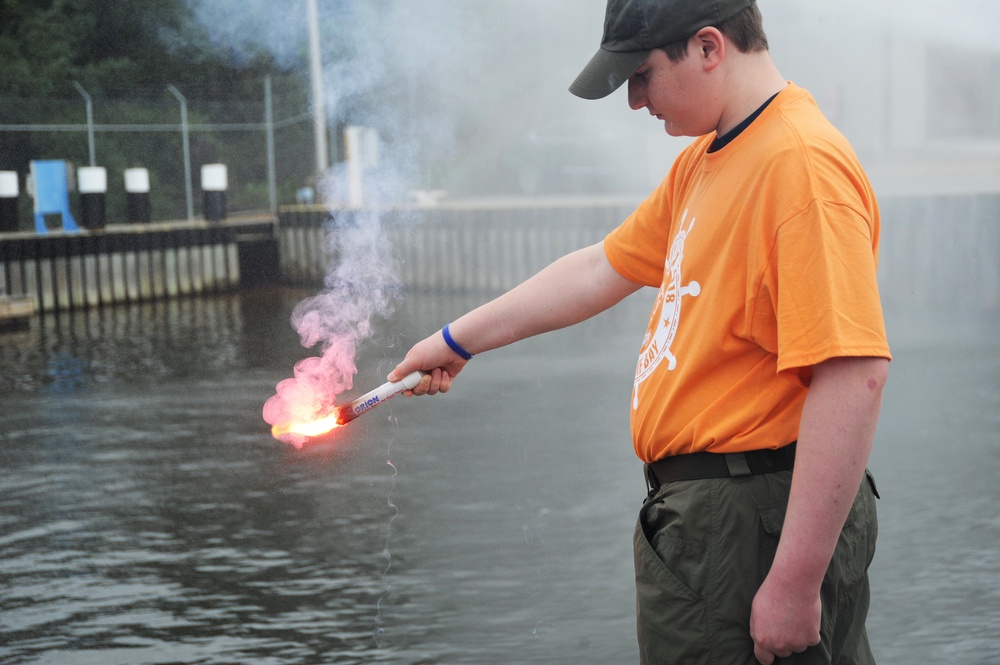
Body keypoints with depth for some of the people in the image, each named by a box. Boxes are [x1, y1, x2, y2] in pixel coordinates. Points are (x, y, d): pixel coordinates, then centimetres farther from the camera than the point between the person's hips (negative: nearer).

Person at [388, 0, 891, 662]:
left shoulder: (803, 163, -20)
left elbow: (854, 374, -26)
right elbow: (603, 269, 22)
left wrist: (795, 583, -26)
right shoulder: (701, 161, 12)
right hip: (698, 509, 9)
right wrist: (458, 340, 25)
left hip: (757, 527, -9)